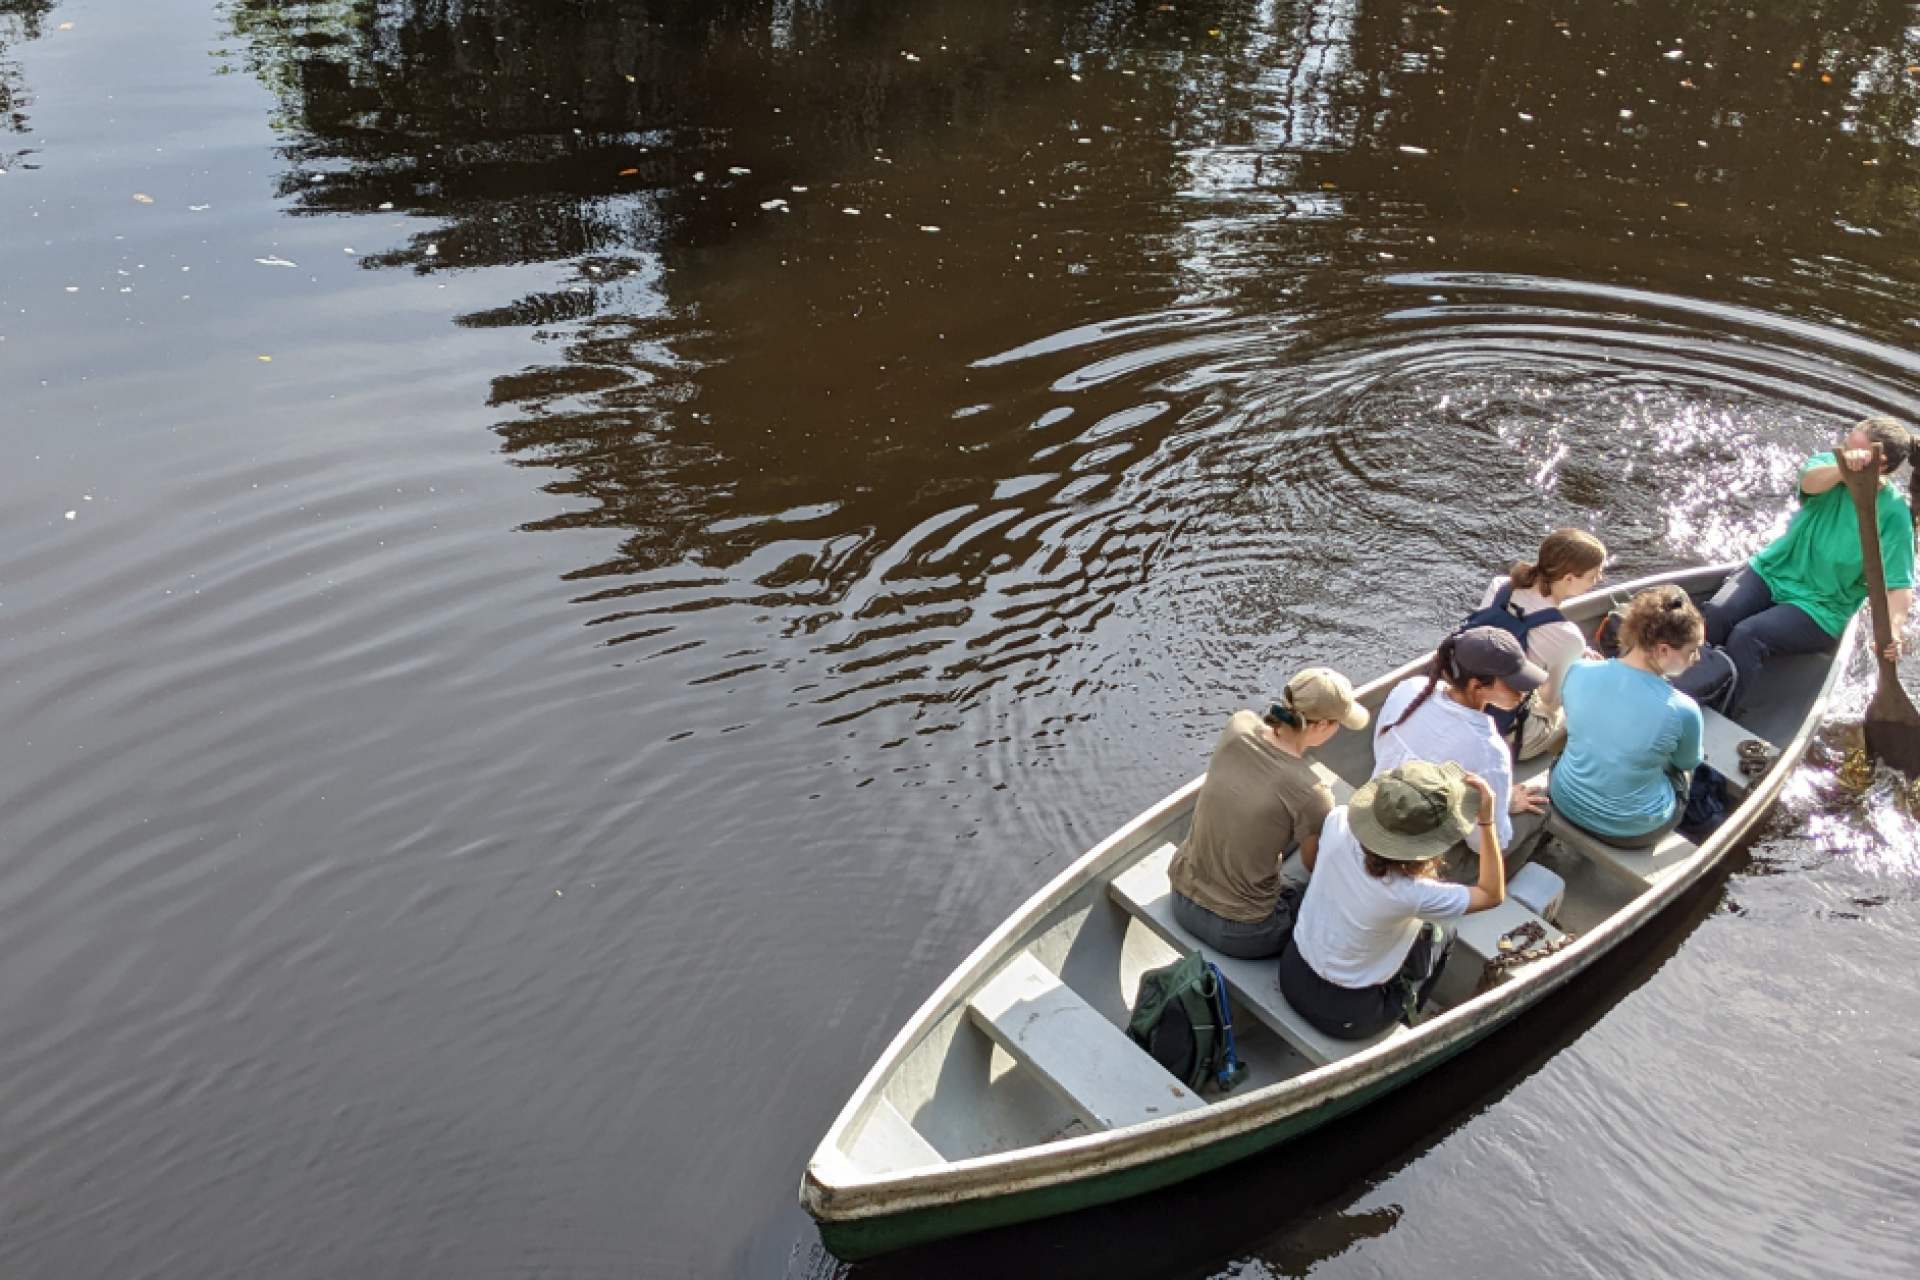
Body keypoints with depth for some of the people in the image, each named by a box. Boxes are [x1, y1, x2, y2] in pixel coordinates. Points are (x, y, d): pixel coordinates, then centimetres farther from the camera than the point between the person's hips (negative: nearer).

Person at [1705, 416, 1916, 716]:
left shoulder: (1893, 514, -14)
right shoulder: (1830, 465, -5)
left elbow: (1899, 585, -17)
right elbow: (1810, 482, -30)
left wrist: (1893, 631, -34)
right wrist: (1843, 466, -52)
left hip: (1819, 607, -3)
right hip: (1772, 570, 4)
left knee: (1747, 636, -28)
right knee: (1717, 612, -25)